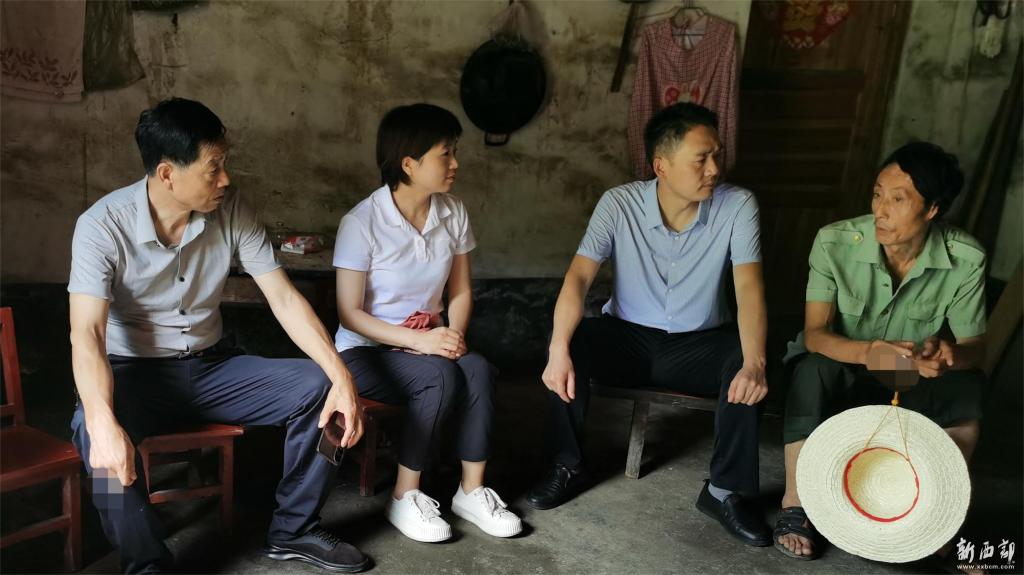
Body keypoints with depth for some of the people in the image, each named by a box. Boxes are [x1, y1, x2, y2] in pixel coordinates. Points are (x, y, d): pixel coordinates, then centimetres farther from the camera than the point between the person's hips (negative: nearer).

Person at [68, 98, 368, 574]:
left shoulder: (232, 212, -9)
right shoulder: (103, 225, -19)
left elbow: (283, 297, -11)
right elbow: (87, 333, -28)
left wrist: (341, 377, -22)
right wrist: (103, 422, -45)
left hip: (212, 366, 4)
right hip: (135, 373, -3)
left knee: (317, 388, -16)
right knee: (96, 432, -36)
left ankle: (293, 530, 2)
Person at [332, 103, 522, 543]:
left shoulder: (453, 213, -3)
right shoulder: (362, 222, -18)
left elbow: (461, 291, 6)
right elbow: (349, 314, -16)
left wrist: (454, 335, -15)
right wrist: (419, 340, -25)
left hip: (428, 340, 5)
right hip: (366, 350, -4)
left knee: (478, 369, -26)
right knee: (441, 377, -31)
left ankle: (471, 491, -11)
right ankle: (405, 498, -12)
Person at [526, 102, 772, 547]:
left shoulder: (737, 206, -14)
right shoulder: (620, 204, -14)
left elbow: (748, 287, -23)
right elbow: (578, 277, -22)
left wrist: (754, 363, -41)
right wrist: (560, 349, -39)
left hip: (698, 343, 0)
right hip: (627, 337, 0)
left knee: (743, 364, -31)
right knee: (569, 344, -28)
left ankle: (725, 491, -10)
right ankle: (566, 467, -5)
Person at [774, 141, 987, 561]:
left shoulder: (965, 259, -16)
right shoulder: (835, 241, -21)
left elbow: (974, 346, -10)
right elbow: (814, 334, -24)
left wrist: (949, 354, -37)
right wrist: (865, 353, -47)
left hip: (910, 385, 2)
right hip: (839, 375, -2)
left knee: (967, 386, -27)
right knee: (812, 369, -35)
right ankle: (794, 505, -22)